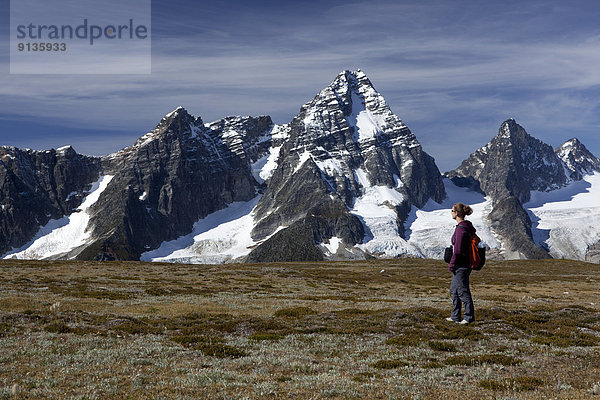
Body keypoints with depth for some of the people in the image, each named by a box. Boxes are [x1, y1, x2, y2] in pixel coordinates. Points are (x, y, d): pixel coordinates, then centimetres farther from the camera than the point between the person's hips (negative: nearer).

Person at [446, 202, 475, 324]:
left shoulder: (461, 229, -20)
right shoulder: (468, 226, 10)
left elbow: (458, 250, -22)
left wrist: (452, 264, -11)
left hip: (461, 265, -10)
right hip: (465, 264, 10)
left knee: (463, 291, -1)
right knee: (454, 290, 17)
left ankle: (469, 317, 8)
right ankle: (455, 316, 24)